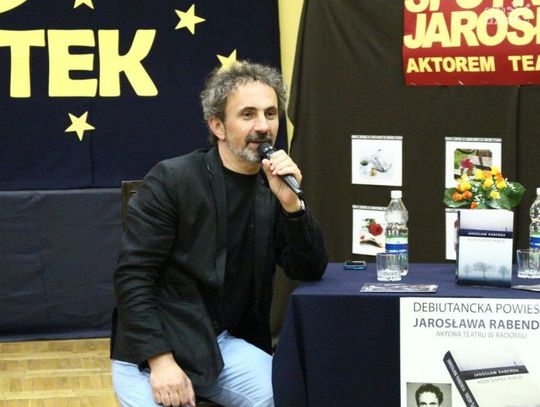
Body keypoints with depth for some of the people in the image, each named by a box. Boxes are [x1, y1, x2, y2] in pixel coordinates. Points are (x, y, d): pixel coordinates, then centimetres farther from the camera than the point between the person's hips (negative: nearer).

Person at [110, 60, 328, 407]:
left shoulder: (274, 189, 2)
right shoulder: (171, 180, -12)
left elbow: (310, 272, -2)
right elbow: (132, 276, -14)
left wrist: (291, 203, -17)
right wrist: (161, 361, -22)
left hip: (226, 343, 4)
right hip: (152, 350, -4)